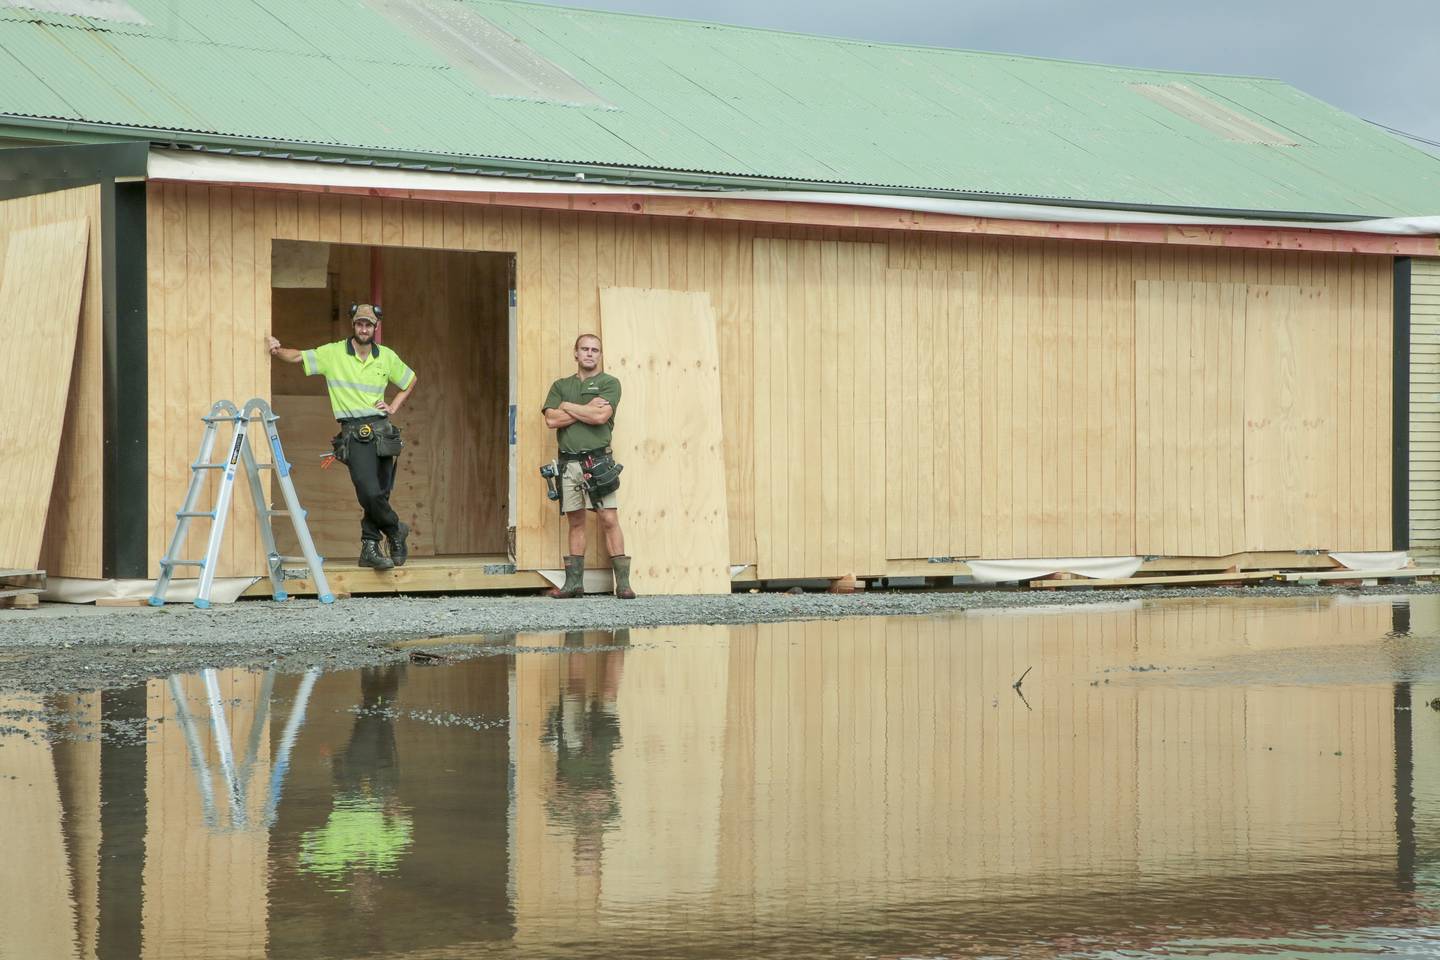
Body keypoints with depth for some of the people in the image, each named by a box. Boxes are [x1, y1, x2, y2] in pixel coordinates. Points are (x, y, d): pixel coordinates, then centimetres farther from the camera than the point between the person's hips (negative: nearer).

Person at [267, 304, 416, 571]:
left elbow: (410, 381, 25)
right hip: (355, 433, -3)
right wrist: (277, 350, -27)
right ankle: (396, 531, 6)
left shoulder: (387, 357, 10)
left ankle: (370, 548, 10)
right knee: (370, 493, -17)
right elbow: (299, 357, -7)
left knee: (379, 494, 1)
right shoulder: (334, 353, 0)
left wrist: (394, 407, 11)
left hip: (382, 430, 3)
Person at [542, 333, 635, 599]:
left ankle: (622, 582, -10)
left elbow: (600, 416, -11)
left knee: (609, 520, -10)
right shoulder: (560, 386, 16)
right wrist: (587, 408, -5)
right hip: (568, 462, 4)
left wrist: (568, 406, -1)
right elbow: (551, 420, 0)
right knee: (576, 522, 6)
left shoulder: (609, 383, 5)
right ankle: (574, 582, 9)